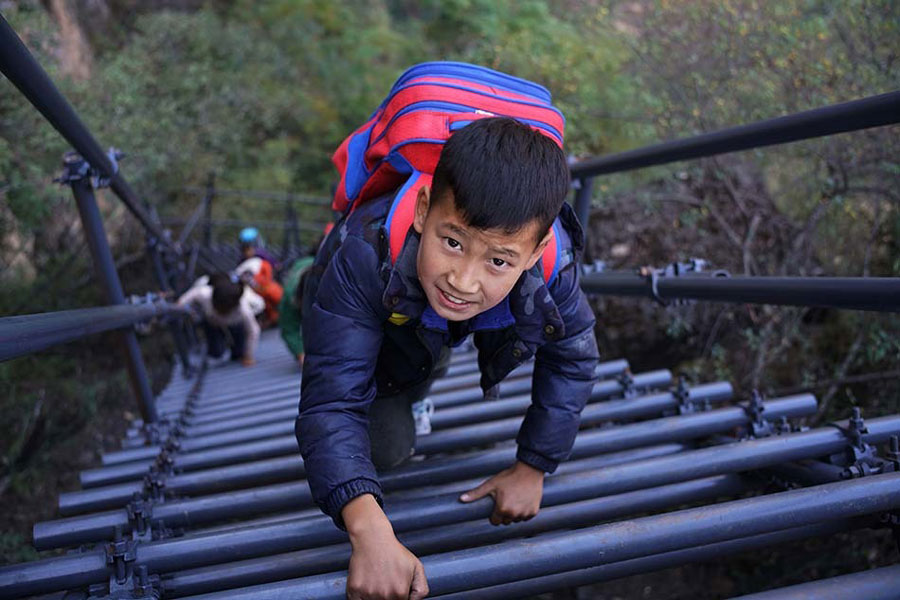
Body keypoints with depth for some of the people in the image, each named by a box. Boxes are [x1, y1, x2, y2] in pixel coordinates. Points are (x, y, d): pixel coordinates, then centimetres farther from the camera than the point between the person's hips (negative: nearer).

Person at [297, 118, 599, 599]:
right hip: (365, 322, -4)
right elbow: (332, 403, -49)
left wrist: (532, 468, -17)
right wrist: (370, 531, -63)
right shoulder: (362, 257, -50)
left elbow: (571, 361, -20)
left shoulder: (552, 267, -40)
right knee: (389, 450, -4)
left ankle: (412, 393, 15)